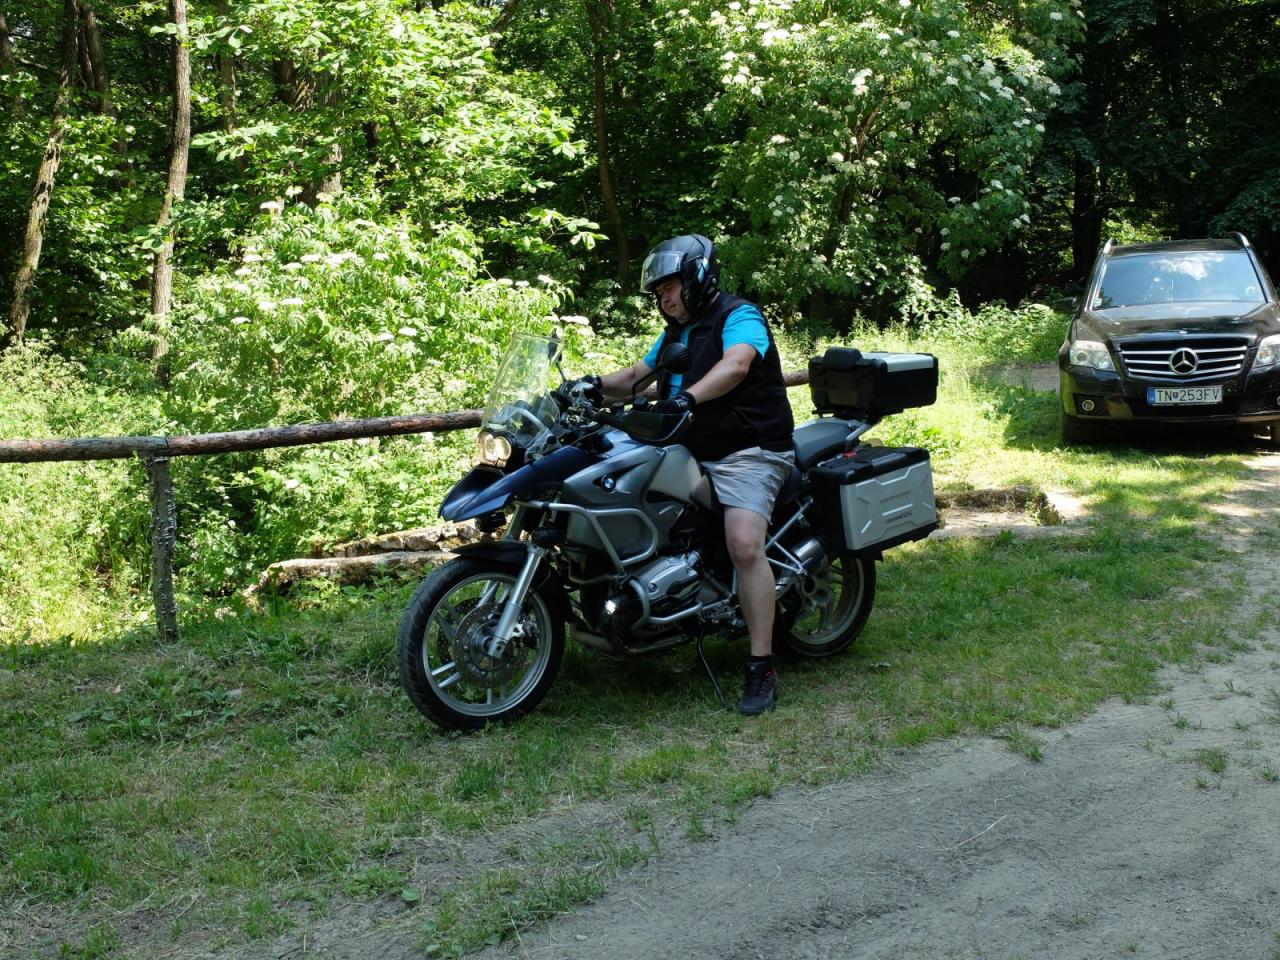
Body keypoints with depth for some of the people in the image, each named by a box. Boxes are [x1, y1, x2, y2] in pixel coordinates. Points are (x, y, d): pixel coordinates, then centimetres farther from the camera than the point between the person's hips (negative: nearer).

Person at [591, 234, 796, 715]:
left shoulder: (739, 316, -8)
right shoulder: (675, 332, 20)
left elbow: (735, 365, -29)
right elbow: (635, 376, 20)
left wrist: (688, 397, -46)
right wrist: (591, 385, 0)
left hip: (747, 453, -9)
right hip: (691, 454, 10)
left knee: (744, 545, -27)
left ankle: (762, 667, -22)